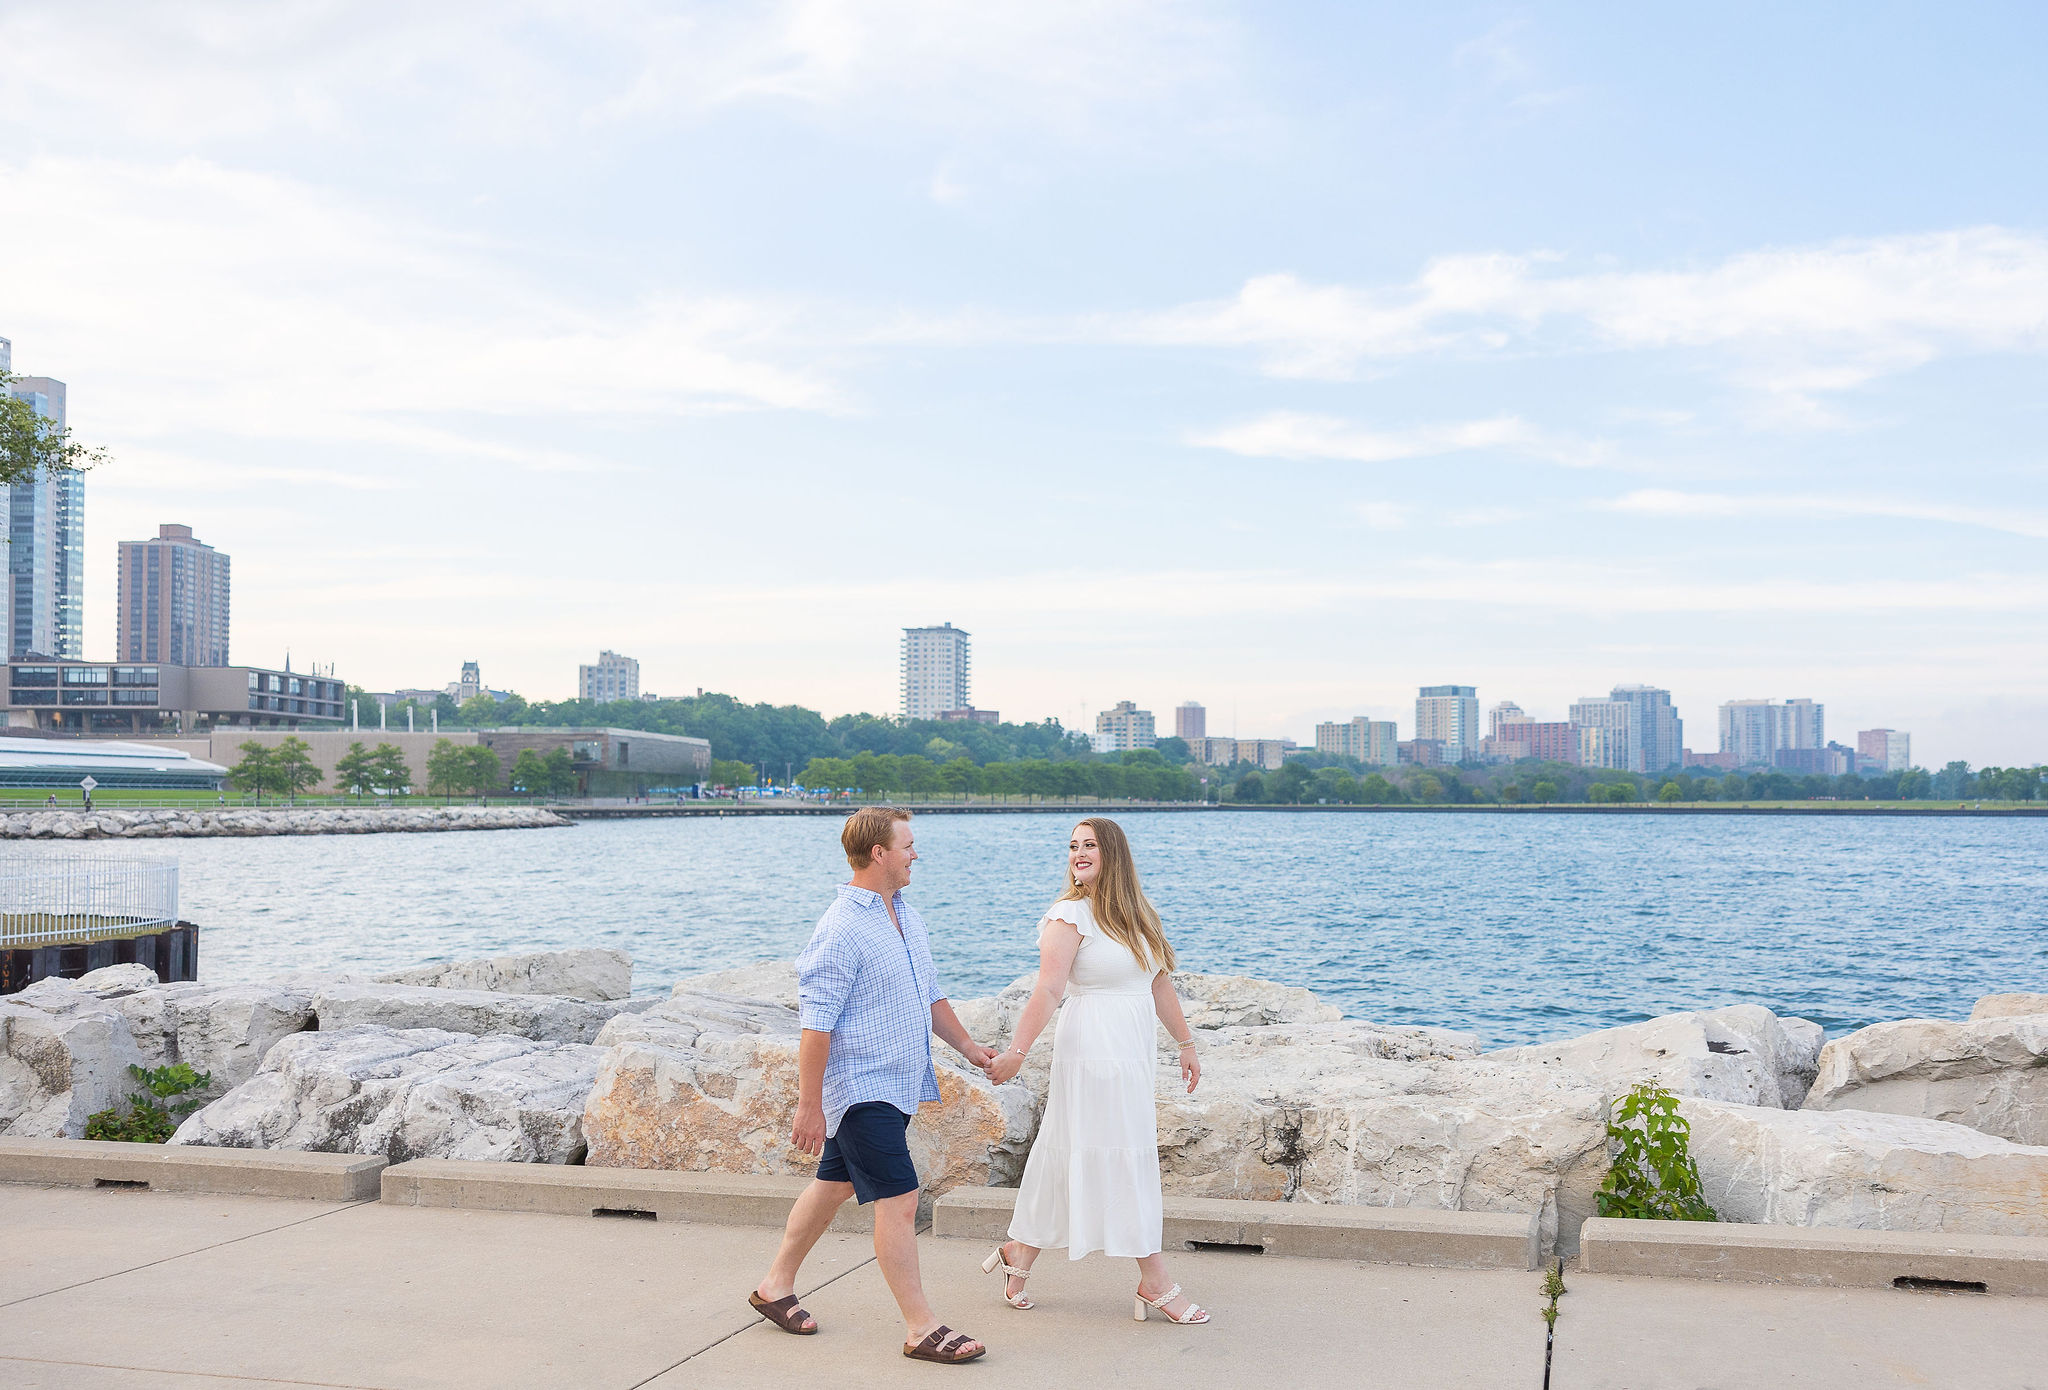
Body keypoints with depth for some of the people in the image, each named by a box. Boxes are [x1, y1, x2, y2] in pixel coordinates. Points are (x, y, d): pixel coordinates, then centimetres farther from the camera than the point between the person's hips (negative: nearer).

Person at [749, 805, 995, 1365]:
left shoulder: (907, 916, 11)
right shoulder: (840, 930, -19)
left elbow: (929, 994, 23)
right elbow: (816, 1023, -19)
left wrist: (966, 1045, 19)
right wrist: (809, 1105, -19)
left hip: (898, 1083, 9)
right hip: (862, 1086, -9)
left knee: (834, 1185, 18)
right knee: (898, 1198, -7)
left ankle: (776, 1286, 31)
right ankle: (920, 1327, 0)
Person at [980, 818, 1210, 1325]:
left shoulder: (1138, 915, 12)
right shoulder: (1070, 915, -10)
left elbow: (1159, 984, 18)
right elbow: (1048, 990, -17)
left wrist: (1185, 1043, 19)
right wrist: (1016, 1051, -23)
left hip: (1131, 1054, 7)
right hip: (1095, 1050, -7)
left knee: (1065, 1156, 12)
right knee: (1125, 1160, -3)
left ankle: (1020, 1253, 23)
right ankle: (1155, 1282, 4)